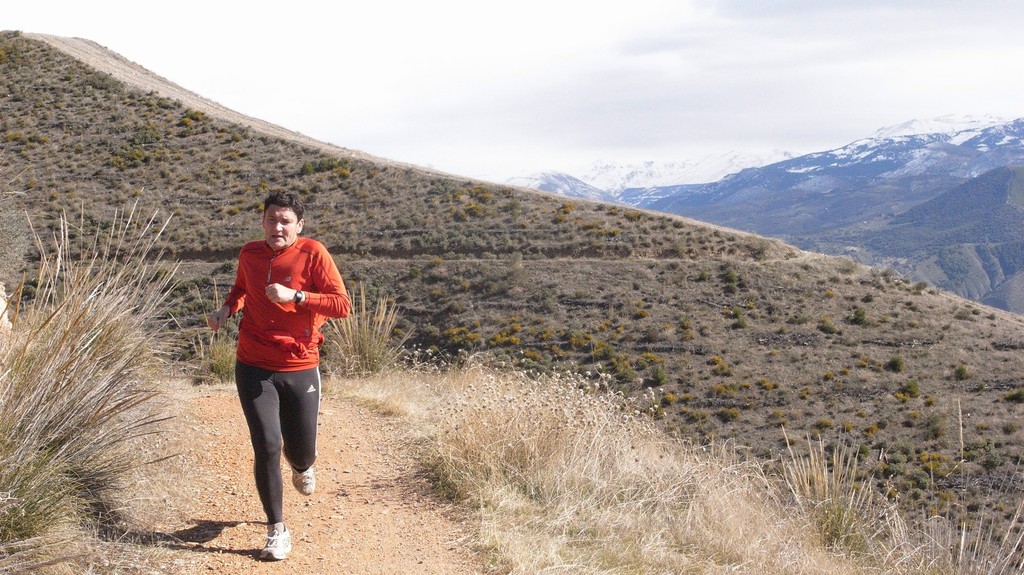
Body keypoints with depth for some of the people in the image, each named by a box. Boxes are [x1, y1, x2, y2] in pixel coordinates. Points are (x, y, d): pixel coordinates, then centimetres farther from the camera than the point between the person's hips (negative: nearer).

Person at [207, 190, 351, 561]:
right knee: (266, 447, -9)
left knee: (301, 452, 9)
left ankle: (301, 466, 50)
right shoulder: (249, 254, 3)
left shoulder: (313, 254, -9)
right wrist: (227, 310, 6)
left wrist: (295, 296, -24)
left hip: (300, 370, -1)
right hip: (253, 368, 2)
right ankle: (277, 530, 9)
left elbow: (342, 305, -16)